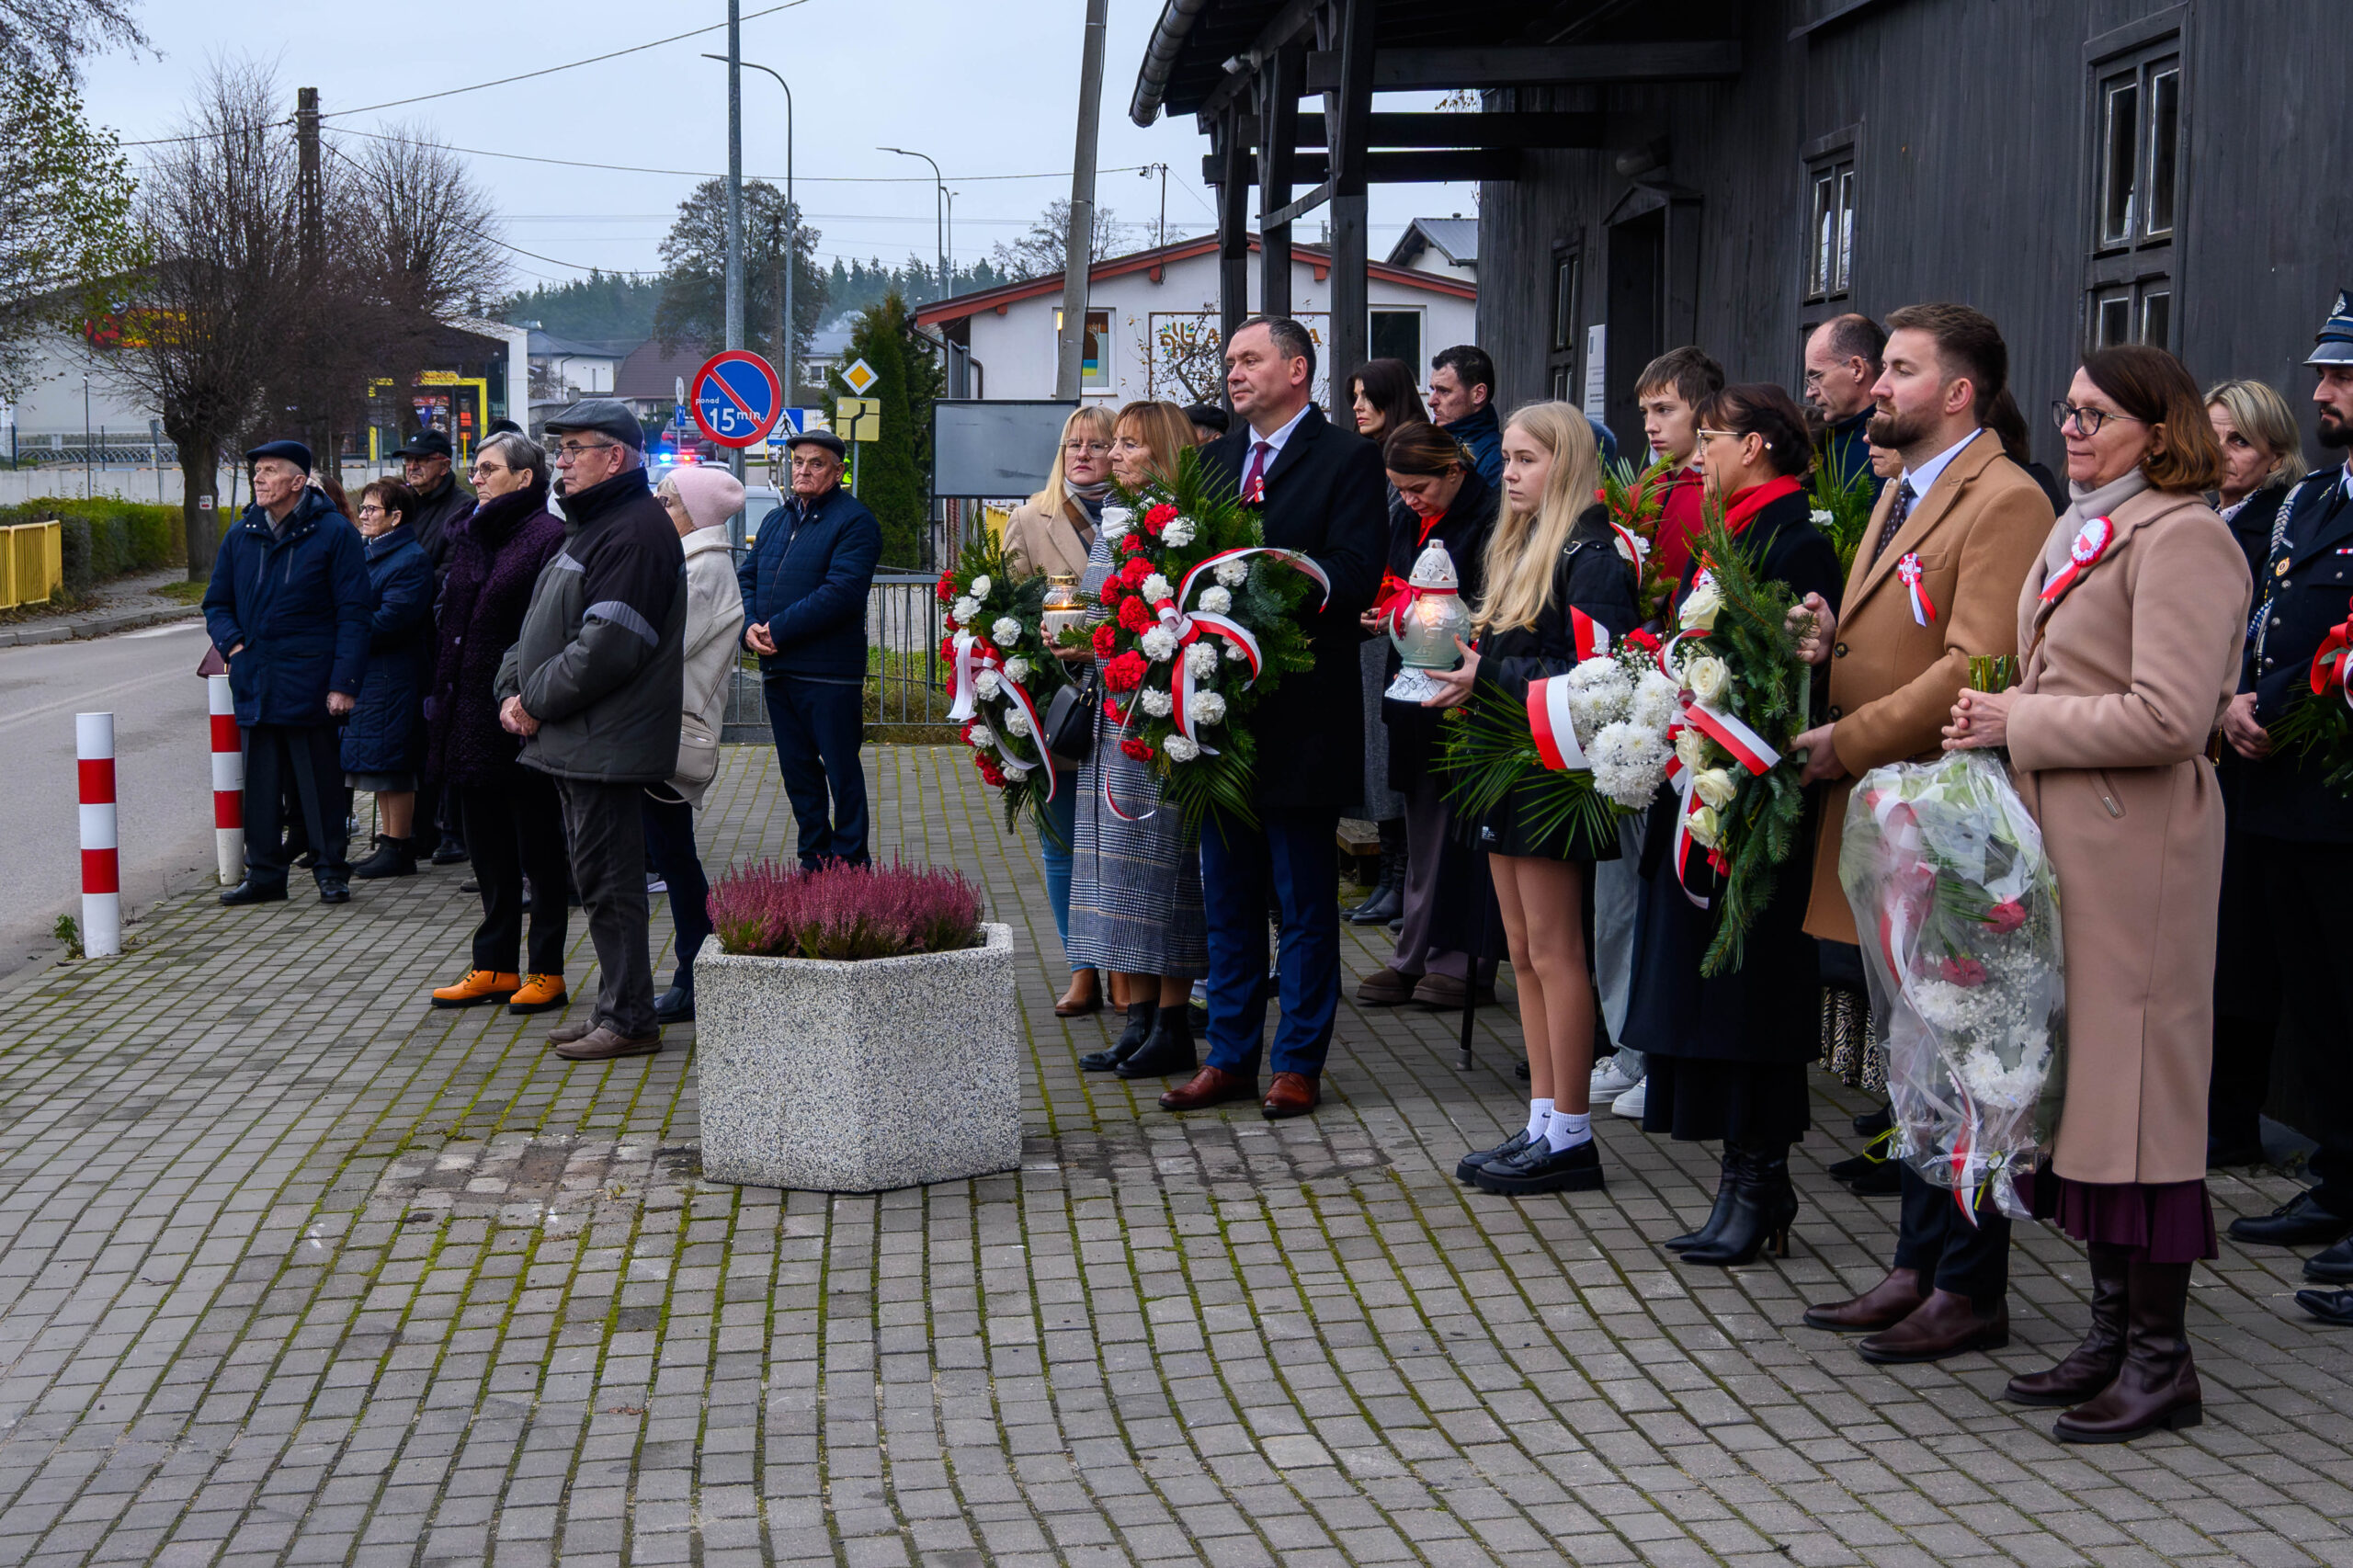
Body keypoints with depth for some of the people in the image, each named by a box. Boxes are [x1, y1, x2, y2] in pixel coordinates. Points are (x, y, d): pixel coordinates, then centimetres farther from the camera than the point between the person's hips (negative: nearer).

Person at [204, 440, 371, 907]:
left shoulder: (334, 533, -4)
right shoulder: (241, 536, 12)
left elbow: (352, 614, -6)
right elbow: (216, 603, 21)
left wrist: (343, 682, -13)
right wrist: (232, 644, 1)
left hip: (309, 686, -5)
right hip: (255, 685, 5)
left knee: (318, 782, 1)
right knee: (260, 783, 8)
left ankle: (331, 872, 11)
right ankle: (264, 873, 16)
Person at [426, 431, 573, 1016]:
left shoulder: (550, 538, -10)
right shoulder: (468, 535, 14)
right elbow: (452, 622, 18)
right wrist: (440, 698, 13)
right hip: (471, 720, 8)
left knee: (540, 851, 2)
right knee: (489, 851, 13)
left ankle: (546, 972, 10)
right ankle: (496, 967, 21)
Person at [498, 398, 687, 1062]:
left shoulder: (634, 533, -15)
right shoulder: (589, 527, 19)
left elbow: (607, 647, -23)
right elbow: (540, 627, 22)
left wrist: (537, 701, -13)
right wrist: (514, 689, 6)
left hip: (606, 748, -11)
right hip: (574, 742, 11)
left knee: (608, 882, -7)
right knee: (594, 879, 14)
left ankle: (629, 1019, -1)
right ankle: (617, 1011, 20)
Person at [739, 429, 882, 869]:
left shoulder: (854, 521, -7)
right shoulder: (776, 520, 17)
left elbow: (842, 591, -18)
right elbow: (746, 576, 14)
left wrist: (778, 629, -18)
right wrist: (749, 626, -7)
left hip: (829, 671, -7)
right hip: (777, 668, 8)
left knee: (841, 770, -1)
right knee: (797, 768, 14)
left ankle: (849, 862, 7)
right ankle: (814, 857, 23)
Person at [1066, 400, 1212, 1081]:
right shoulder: (1109, 526, 17)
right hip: (1109, 719, 8)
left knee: (1162, 865, -4)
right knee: (1114, 869, 7)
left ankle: (1174, 1031, 4)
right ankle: (1138, 1022, 12)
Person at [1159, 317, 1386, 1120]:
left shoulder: (1348, 458, -5)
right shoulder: (1216, 460, 15)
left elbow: (1352, 577, -16)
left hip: (1302, 713, -6)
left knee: (1303, 900, 3)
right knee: (1228, 897, 12)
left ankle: (1298, 1063, 11)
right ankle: (1230, 1057, 20)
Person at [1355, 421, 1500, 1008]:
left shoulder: (1489, 521, -10)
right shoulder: (1408, 525, 15)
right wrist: (1377, 617, 0)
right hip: (1414, 691, 7)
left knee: (1458, 826, -3)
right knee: (1423, 825, 10)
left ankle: (1462, 959, 5)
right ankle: (1416, 955, 15)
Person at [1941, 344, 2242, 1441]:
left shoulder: (2181, 538, -12)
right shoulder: (2082, 532, 18)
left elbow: (2168, 717, -21)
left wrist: (2019, 724, -14)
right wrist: (1999, 724, 9)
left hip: (2137, 844, -9)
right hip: (2065, 835, 9)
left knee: (2135, 1077, -5)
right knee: (2085, 1074, 12)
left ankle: (2160, 1356, 3)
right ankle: (2113, 1330, 20)